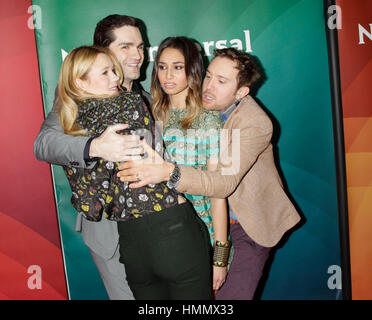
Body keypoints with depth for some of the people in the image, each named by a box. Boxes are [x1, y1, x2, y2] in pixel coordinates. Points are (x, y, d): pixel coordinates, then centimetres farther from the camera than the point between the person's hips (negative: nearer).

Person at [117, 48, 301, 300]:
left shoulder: (256, 123, -23)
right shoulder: (202, 107, -4)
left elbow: (226, 181, -34)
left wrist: (168, 171, -48)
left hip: (251, 223, -5)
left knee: (232, 293, -10)